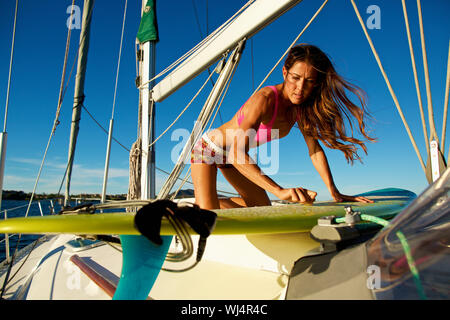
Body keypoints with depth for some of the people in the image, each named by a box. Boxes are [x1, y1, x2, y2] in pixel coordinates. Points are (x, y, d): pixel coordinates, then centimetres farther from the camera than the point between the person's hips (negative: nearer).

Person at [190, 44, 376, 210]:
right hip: (209, 149, -7)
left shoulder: (301, 108, -11)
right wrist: (280, 191, -54)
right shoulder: (265, 99, -34)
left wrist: (334, 193, -14)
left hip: (233, 157, 7)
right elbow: (237, 154, -44)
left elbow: (315, 149, -7)